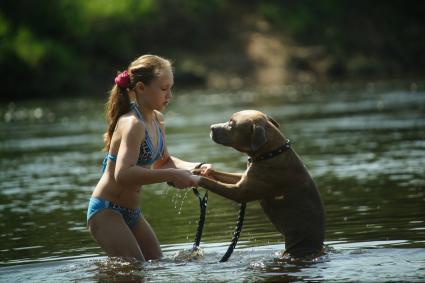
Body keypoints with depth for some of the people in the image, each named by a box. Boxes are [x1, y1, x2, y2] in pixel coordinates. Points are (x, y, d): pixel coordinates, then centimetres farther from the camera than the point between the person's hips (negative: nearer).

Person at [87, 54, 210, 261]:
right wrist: (172, 176, -35)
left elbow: (163, 161, 19)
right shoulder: (132, 124, -23)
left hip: (131, 212, 9)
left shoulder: (157, 120, 4)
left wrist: (194, 167, 1)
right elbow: (123, 174, -37)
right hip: (106, 211, -9)